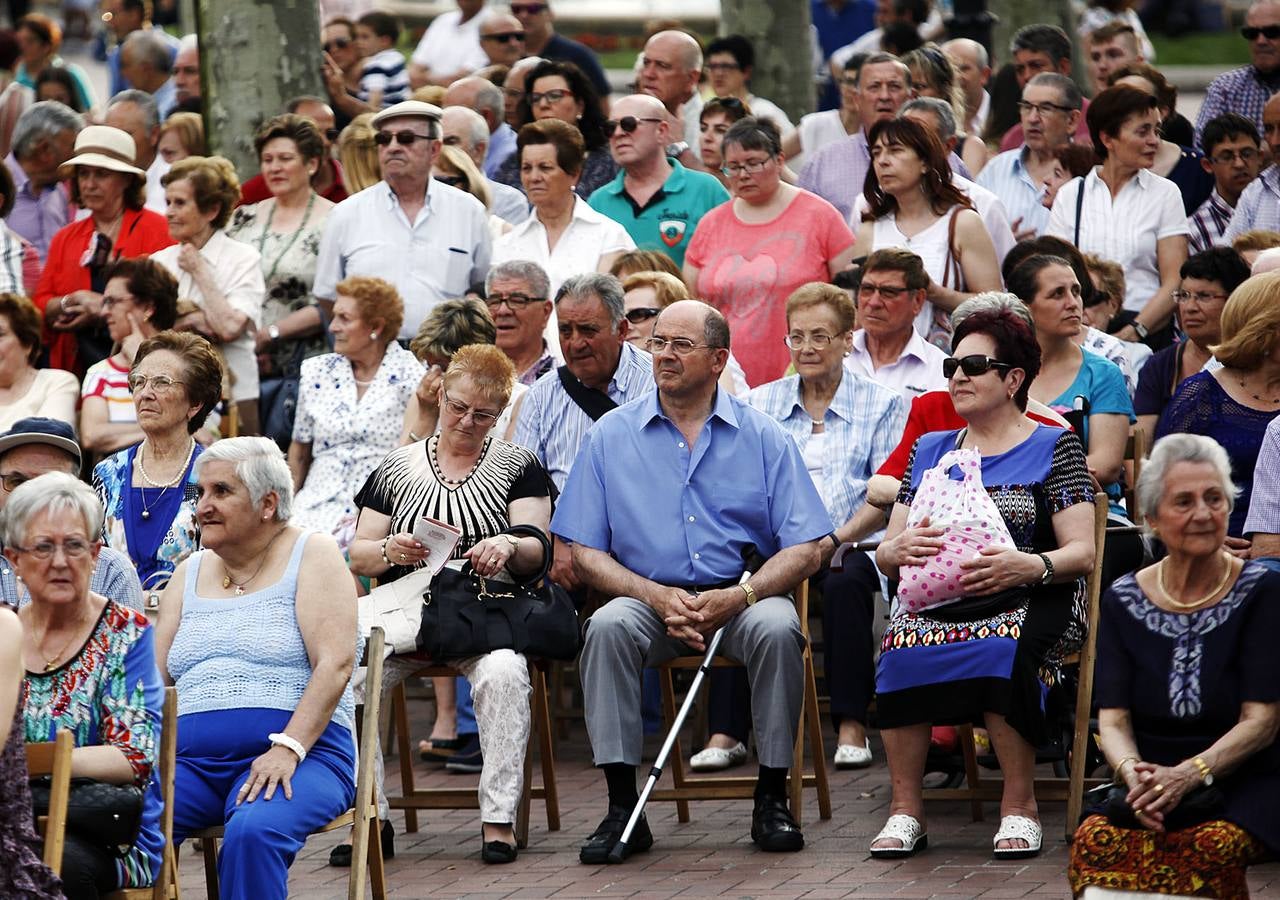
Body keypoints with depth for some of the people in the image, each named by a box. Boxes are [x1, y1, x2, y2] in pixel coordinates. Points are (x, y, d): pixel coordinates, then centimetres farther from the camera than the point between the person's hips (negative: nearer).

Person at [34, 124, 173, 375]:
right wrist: (68, 305, -8)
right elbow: (41, 305, 14)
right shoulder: (65, 238, 18)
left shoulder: (155, 229, 0)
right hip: (74, 364, 4)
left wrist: (104, 308, -11)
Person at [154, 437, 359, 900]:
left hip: (300, 752, -4)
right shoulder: (190, 574, 20)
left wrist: (287, 748, -20)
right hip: (191, 758, 4)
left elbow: (335, 665, -8)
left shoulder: (311, 556, 4)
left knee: (253, 832, -37)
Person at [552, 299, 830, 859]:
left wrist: (738, 596, -18)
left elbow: (805, 549, 0)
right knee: (608, 625, -31)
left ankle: (772, 798, -18)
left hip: (743, 596, -1)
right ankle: (622, 807, -26)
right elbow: (585, 551, 4)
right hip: (650, 598, 1)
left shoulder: (762, 437, 6)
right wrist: (657, 597, -13)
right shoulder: (611, 436, 8)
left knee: (776, 628, -33)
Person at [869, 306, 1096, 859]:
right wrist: (897, 550, -8)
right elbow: (885, 554, 18)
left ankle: (1019, 805, -25)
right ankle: (905, 808, -25)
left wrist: (1028, 566, -21)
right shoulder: (930, 451, 23)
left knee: (1000, 649, -39)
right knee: (901, 647, -33)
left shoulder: (1053, 447, 10)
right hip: (934, 600, 3)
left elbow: (1082, 552, 0)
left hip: (1028, 603, -3)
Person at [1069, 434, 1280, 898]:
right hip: (1152, 782, 2)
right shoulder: (1124, 602, 9)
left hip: (1241, 785, -2)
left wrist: (1189, 774, -22)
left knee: (1213, 847, -37)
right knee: (1095, 841, -31)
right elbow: (1113, 719, 3)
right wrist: (1132, 772, -21)